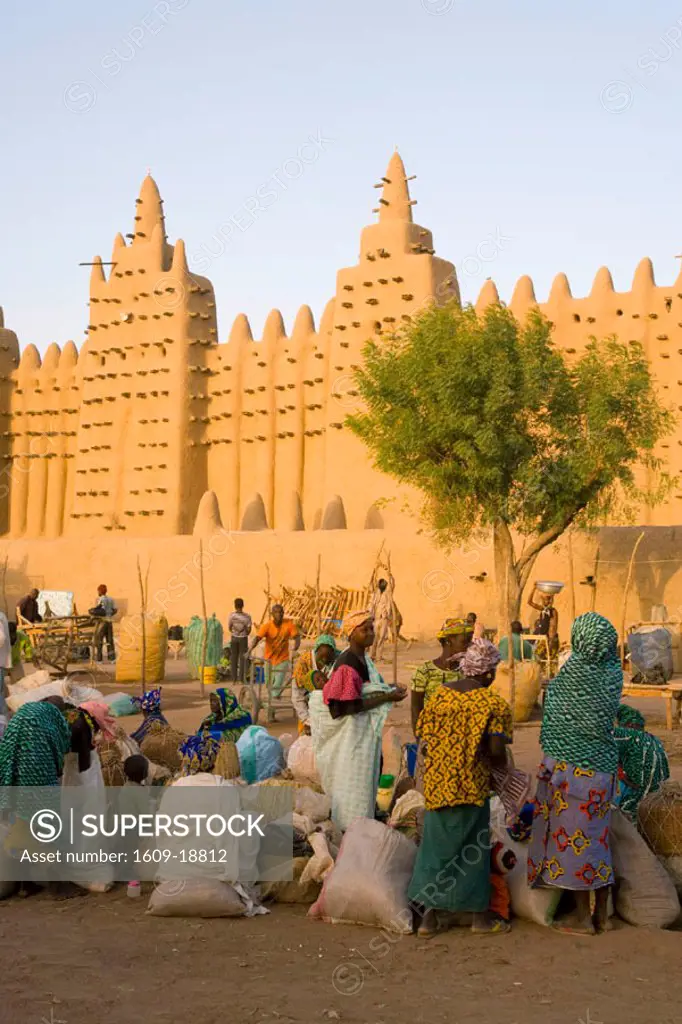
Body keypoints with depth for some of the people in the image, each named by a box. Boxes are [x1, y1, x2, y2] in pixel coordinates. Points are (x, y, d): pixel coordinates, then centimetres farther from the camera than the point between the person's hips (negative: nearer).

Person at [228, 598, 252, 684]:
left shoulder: (232, 615, -10)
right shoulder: (247, 616, -12)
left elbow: (229, 627, -1)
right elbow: (249, 629, -8)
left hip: (234, 638, 1)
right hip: (243, 638, -1)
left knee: (233, 658, 10)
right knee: (243, 658, 7)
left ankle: (234, 678, 11)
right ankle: (241, 678, 5)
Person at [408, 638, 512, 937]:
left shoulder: (439, 694, 3)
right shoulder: (492, 703, -11)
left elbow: (423, 734, 4)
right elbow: (497, 750, -15)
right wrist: (501, 767, 5)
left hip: (436, 781, 4)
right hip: (471, 785, -4)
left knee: (436, 843, 14)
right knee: (471, 848, 9)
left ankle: (431, 913, 17)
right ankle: (477, 914, 21)